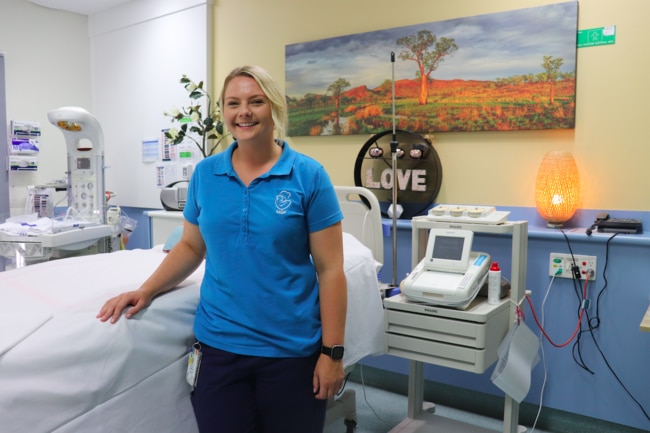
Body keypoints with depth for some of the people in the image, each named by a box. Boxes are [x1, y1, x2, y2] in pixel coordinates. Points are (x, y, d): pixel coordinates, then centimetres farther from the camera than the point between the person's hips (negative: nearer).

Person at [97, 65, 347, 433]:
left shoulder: (309, 175, -8)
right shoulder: (205, 173, 3)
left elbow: (330, 269, -8)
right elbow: (191, 246, 13)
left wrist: (332, 351, -9)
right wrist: (147, 291, -1)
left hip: (291, 350, -2)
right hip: (219, 344, 3)